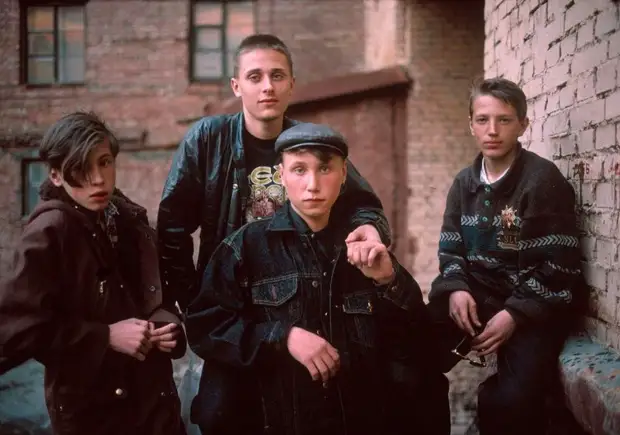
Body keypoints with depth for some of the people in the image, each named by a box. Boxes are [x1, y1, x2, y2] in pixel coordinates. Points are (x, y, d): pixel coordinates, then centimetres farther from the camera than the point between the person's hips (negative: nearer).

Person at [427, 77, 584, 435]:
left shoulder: (544, 180, -8)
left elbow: (560, 268, -12)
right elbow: (451, 250, 13)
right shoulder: (464, 183, 11)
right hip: (475, 294, 5)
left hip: (534, 304, -5)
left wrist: (516, 314, -21)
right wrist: (456, 289, -9)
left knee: (512, 400, -28)